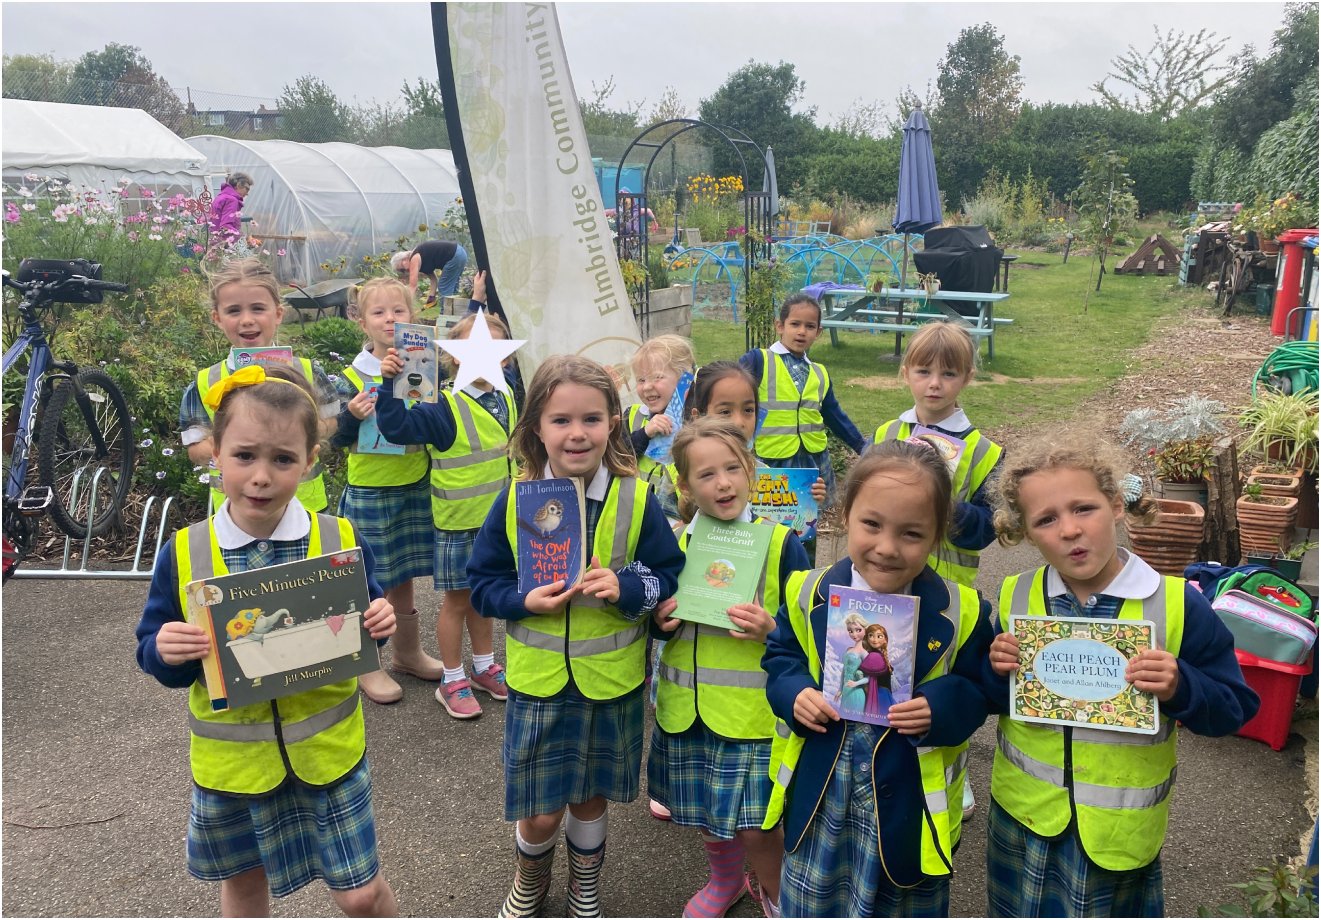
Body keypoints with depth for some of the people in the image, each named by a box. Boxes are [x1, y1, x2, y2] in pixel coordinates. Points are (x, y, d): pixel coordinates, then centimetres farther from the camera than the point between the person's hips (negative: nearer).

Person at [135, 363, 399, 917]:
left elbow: (361, 637, 0)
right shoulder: (183, 554, -11)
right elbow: (155, 656, -2)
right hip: (230, 758, 2)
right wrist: (165, 652, -23)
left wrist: (379, 622, -21)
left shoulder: (341, 542, -12)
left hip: (326, 748, -1)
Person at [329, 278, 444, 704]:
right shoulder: (353, 377, -8)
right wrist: (352, 416, -24)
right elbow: (336, 440, -5)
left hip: (415, 489, 4)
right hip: (369, 493, -4)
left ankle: (407, 652, 34)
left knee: (403, 577, 17)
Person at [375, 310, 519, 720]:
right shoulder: (445, 409, -17)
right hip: (457, 521, -6)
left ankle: (484, 665, 35)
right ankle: (452, 680, 20)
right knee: (457, 599, 6)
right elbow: (396, 426, -26)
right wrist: (389, 383, -34)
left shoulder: (506, 399, 3)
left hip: (496, 518, 6)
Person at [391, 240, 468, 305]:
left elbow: (412, 286, -12)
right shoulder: (419, 257, 17)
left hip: (454, 257, -10)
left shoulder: (414, 259, -8)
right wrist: (432, 296, 8)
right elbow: (433, 278, 17)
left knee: (444, 290, -2)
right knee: (452, 290, 20)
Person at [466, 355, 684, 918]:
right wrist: (525, 602, -19)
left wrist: (625, 589, -22)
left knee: (591, 797, 19)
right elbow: (482, 583, -1)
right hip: (538, 679, 0)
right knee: (541, 811, 7)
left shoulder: (636, 499, -10)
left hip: (611, 679, 1)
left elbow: (669, 577, -2)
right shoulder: (515, 500, -9)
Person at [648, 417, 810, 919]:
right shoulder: (673, 542, -1)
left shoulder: (782, 544, -11)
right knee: (707, 813, 19)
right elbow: (657, 619, 12)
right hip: (686, 707, 4)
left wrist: (770, 631, -25)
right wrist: (662, 623, -9)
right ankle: (725, 879, 49)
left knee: (755, 825, 0)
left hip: (754, 710, -4)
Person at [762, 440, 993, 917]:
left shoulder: (960, 612, -14)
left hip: (911, 803, -1)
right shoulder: (809, 593, -8)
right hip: (818, 794, 2)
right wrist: (793, 694, -14)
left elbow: (979, 687, -3)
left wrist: (941, 707, -22)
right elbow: (781, 656, 5)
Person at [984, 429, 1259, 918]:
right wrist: (997, 673, -16)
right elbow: (989, 702, 5)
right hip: (1024, 812, 2)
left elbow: (1235, 708, -7)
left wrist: (1181, 687, -26)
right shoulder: (1015, 598, -6)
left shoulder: (1177, 603, -14)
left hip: (1120, 825, -2)